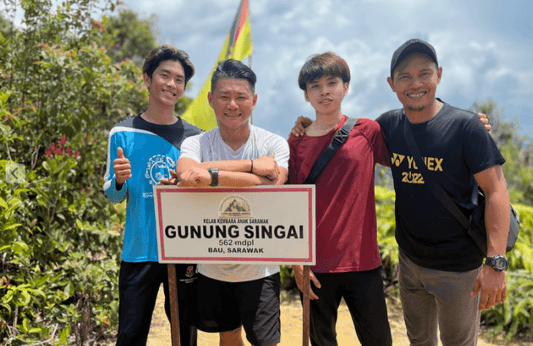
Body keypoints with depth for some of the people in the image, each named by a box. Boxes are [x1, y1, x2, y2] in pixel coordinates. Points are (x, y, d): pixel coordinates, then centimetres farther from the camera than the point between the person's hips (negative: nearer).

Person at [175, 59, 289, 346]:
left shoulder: (274, 145, -6)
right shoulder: (195, 144, -2)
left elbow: (270, 189, -23)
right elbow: (186, 174, -25)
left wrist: (213, 176, -32)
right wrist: (251, 165, -24)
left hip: (258, 268, -2)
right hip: (212, 266, 2)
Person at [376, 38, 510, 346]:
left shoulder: (465, 125, -16)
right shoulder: (389, 125, -3)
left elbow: (496, 190, -18)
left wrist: (496, 263, -24)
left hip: (458, 267, -4)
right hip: (409, 260, 5)